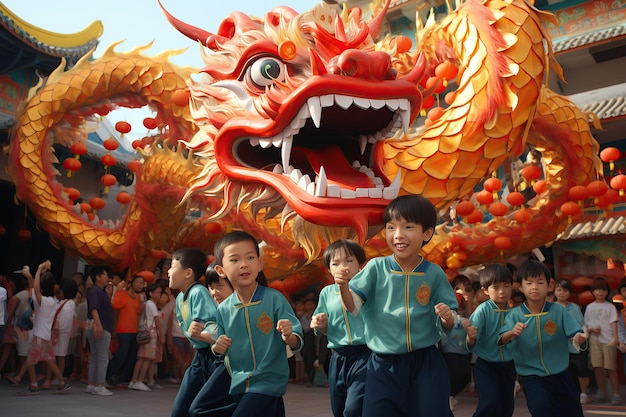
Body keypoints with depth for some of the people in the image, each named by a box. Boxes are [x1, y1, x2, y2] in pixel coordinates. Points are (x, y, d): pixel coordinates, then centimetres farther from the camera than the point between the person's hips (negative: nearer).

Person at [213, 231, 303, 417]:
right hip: (238, 385, 5)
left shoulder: (274, 298, -14)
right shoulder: (223, 309, -1)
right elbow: (222, 351, 11)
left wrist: (288, 336, -34)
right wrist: (218, 347, -10)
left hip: (268, 383, -5)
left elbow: (296, 343, -13)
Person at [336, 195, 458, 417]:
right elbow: (354, 307, -10)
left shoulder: (434, 273, -2)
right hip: (384, 365, 0)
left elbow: (447, 323, 4)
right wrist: (344, 286, -28)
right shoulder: (376, 267, -5)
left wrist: (447, 317, -19)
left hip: (426, 362, 1)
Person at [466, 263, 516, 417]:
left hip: (507, 366, 5)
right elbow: (471, 345, -22)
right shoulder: (483, 310, -16)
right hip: (486, 365, -4)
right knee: (491, 404, -18)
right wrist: (471, 337, -41)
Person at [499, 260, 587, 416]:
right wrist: (512, 332, -42)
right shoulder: (515, 314, -12)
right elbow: (501, 341, -21)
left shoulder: (558, 311, -9)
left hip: (560, 373, 2)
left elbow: (575, 334, -10)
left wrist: (579, 338, -34)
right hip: (531, 375, -2)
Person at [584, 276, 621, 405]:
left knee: (611, 367, -3)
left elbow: (614, 322, -5)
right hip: (595, 339, 3)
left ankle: (616, 394, 4)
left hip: (608, 340, -3)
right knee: (597, 366, 2)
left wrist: (615, 337, -18)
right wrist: (592, 329, -8)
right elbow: (586, 324, 14)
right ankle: (601, 392, 14)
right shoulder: (590, 307, 12)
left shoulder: (610, 306, 3)